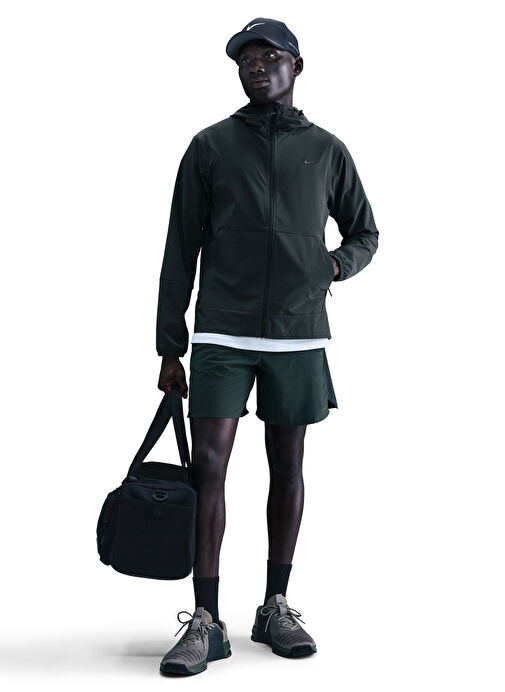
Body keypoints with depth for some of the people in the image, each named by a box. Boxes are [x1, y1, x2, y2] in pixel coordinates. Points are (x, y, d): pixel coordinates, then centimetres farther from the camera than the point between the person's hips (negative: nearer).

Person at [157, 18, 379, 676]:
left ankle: (276, 609, 20)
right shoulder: (210, 146, 7)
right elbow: (181, 250, 6)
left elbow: (365, 233, 22)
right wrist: (170, 346, 2)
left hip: (299, 334, 2)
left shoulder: (328, 150, 10)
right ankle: (205, 622, -1)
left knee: (287, 468, 7)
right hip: (222, 332, -1)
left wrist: (334, 265, -2)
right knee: (208, 465, -8)